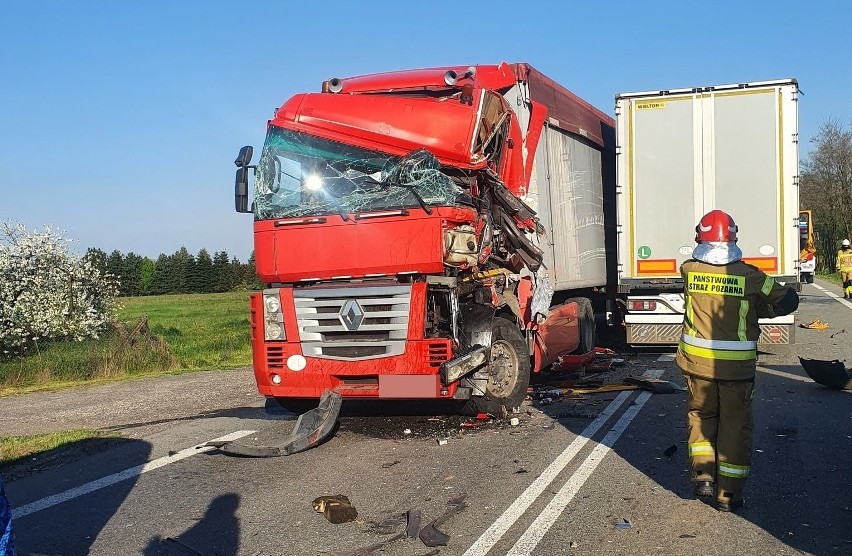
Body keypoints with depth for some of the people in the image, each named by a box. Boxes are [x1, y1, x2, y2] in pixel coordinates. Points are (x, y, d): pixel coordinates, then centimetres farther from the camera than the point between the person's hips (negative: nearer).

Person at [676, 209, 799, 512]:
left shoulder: (689, 270, -4)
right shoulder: (750, 276, -8)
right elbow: (787, 301, 2)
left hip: (697, 360, 2)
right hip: (737, 363, -1)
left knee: (701, 415, 21)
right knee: (735, 424, 9)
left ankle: (703, 473, 13)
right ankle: (729, 492, 13)